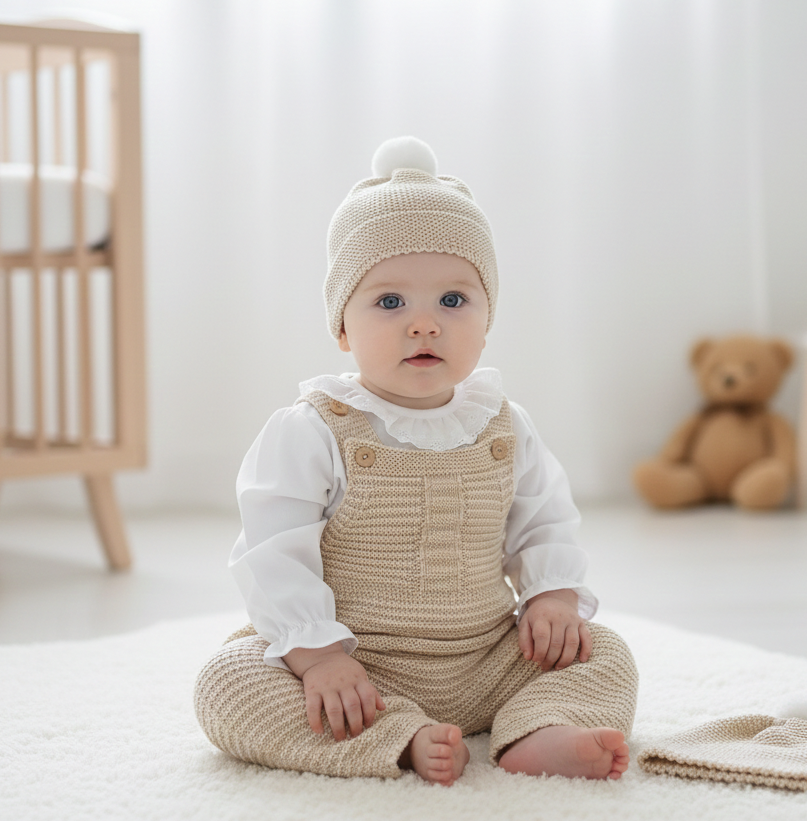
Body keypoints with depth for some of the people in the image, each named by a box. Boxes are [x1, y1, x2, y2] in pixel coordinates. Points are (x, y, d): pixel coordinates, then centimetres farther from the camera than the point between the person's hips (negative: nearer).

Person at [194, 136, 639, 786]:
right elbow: (275, 556, -14)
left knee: (605, 656, -8)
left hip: (488, 663, 4)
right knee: (230, 683, -27)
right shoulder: (311, 433, -10)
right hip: (353, 669, -3)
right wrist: (318, 653, -25)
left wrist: (555, 595, -5)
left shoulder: (504, 429, 4)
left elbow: (545, 523, 15)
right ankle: (403, 742, -37)